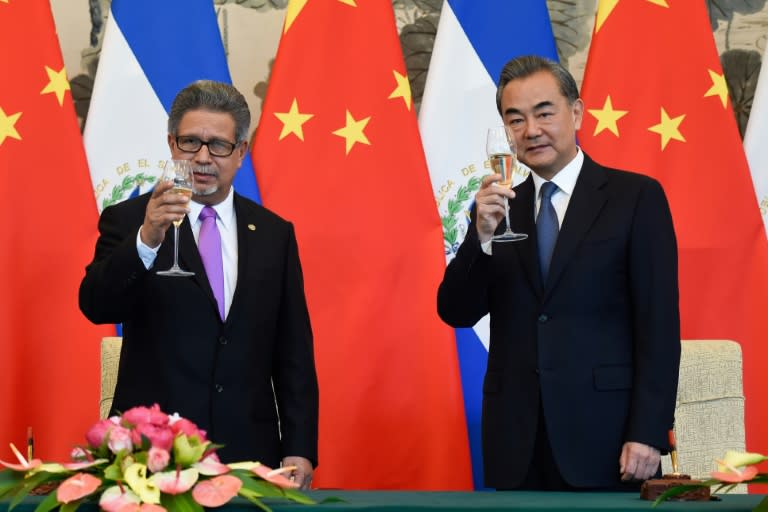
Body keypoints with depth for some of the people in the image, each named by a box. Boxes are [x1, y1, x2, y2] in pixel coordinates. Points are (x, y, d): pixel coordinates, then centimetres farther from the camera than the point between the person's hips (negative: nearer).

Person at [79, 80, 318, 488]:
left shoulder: (274, 234, 9)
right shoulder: (129, 221, 1)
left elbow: (293, 352, 8)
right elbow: (96, 305, -16)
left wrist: (300, 449, 1)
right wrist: (146, 240, -31)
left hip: (248, 453, 2)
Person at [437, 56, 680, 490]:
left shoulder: (636, 197, -1)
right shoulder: (498, 208, 11)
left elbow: (658, 325, -5)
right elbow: (457, 313, 5)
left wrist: (648, 433, -13)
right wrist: (482, 235, -11)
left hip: (601, 440, -3)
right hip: (517, 445, 4)